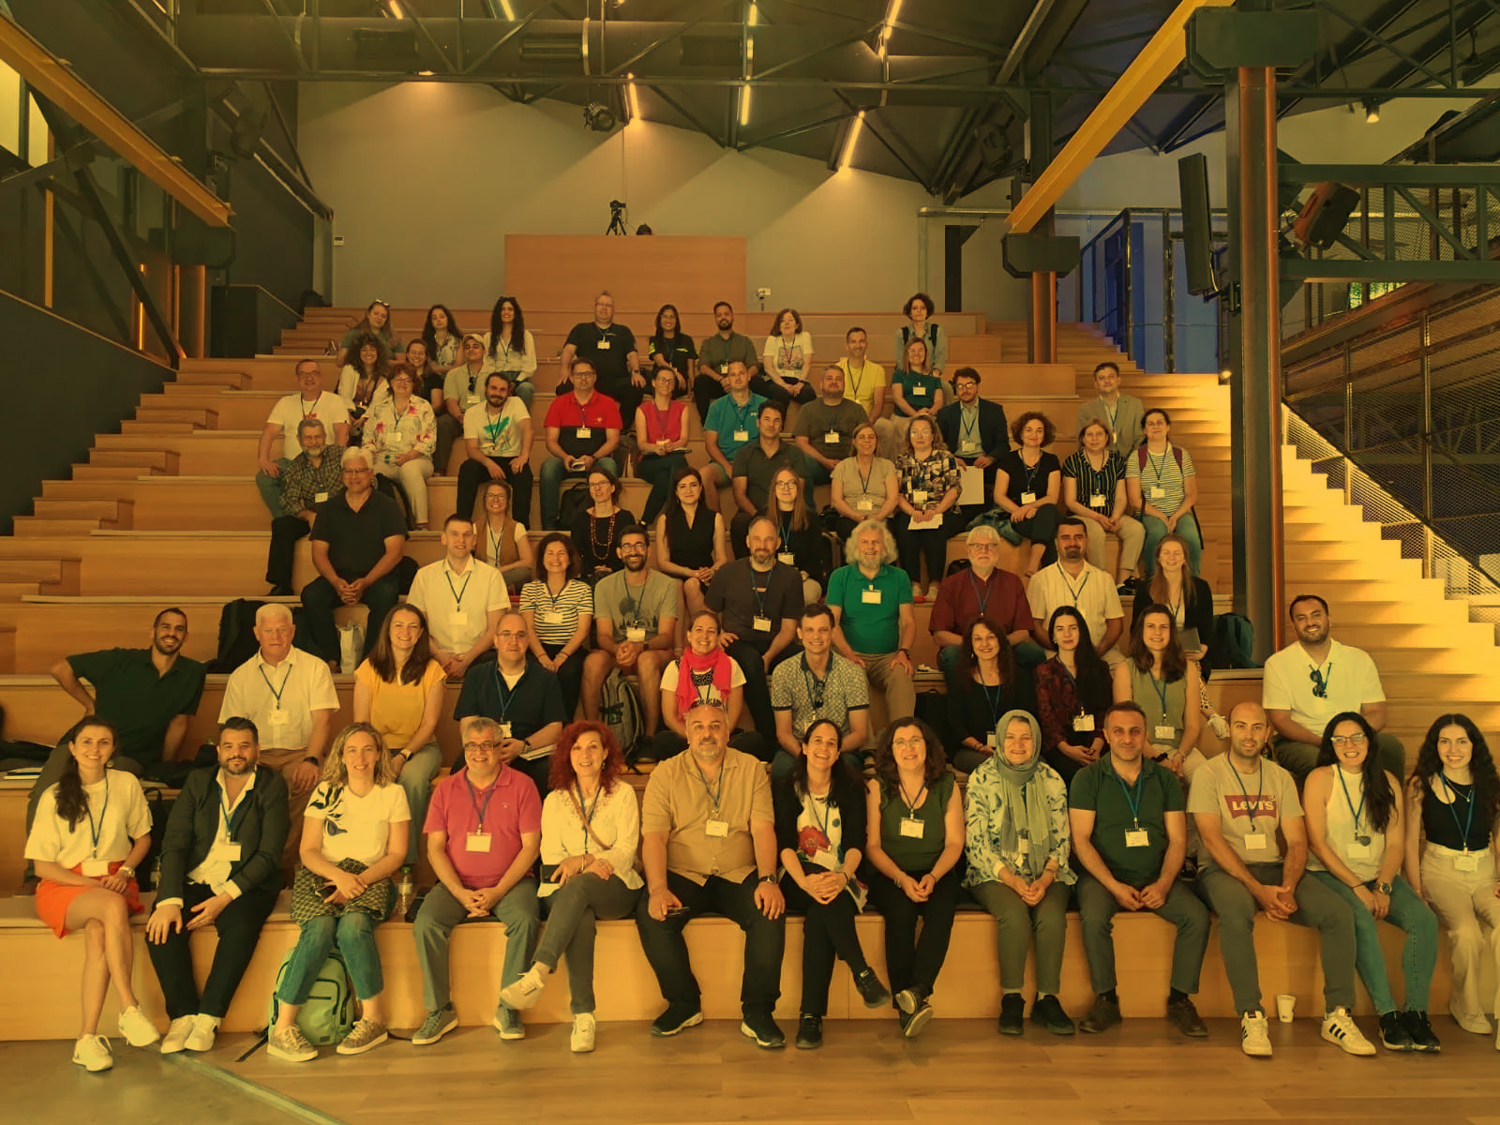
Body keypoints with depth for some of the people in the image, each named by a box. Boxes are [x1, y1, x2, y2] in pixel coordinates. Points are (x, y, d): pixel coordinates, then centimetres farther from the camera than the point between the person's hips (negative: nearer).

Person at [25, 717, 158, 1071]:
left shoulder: (126, 784, 2)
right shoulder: (53, 797, -2)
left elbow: (143, 837, 14)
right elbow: (42, 866, -2)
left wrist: (124, 872, -5)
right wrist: (92, 883, -14)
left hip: (114, 881, 2)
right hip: (64, 886, -2)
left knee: (97, 933, -33)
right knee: (114, 907, -36)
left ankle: (88, 1037, -29)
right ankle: (129, 1009, -34)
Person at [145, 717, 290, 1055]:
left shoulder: (272, 788, 0)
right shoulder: (197, 782, 8)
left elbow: (269, 855, -8)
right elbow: (174, 844, -1)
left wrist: (226, 897, -20)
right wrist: (169, 900, -17)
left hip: (245, 886, -3)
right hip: (194, 881, 3)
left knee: (240, 928, -33)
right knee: (161, 926, -26)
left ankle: (208, 1019, -18)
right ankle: (184, 1014, -12)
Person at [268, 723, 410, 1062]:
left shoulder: (393, 793, 8)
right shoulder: (325, 792, 10)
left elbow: (397, 854, 3)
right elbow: (308, 851, 3)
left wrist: (360, 880, -13)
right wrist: (339, 875, -16)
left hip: (371, 879, -1)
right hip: (323, 876, 1)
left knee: (353, 926, -33)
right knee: (320, 930, -30)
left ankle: (374, 1019, -20)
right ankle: (282, 1028, -27)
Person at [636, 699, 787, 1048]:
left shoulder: (751, 769, 6)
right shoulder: (666, 774, 3)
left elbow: (763, 829, -2)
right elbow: (654, 836, -6)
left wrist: (768, 879, -20)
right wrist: (658, 889, -23)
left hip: (739, 876, 0)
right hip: (684, 876, 0)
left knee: (771, 913, -28)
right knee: (650, 916, -28)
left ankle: (757, 1013, -12)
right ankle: (685, 1004, -5)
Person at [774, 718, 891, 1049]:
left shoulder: (851, 789, 8)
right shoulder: (786, 789, 6)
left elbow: (856, 842, -5)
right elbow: (784, 843, -8)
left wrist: (842, 876, -28)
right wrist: (805, 881, -28)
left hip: (841, 882, 0)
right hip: (798, 880, 0)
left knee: (818, 917, -33)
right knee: (824, 902, -36)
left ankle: (811, 1016, -30)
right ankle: (863, 974, -30)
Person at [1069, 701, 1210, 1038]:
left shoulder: (1165, 779, 10)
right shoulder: (1088, 778, 1)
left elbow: (1177, 840, 6)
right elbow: (1081, 840, -5)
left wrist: (1163, 883, -12)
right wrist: (1114, 886, -17)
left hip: (1155, 878, 3)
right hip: (1103, 875, -3)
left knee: (1197, 916, -23)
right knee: (1095, 918, -32)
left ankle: (1179, 1000, -5)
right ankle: (1105, 1000, -12)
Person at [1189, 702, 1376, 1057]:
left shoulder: (1281, 778, 13)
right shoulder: (1209, 775, -1)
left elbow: (1297, 842, 5)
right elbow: (1212, 840, -12)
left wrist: (1287, 888, -15)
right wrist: (1258, 890, -21)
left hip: (1275, 869, 5)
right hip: (1224, 870, -4)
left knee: (1339, 912, -19)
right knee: (1236, 911, -38)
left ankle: (1338, 1015, -11)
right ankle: (1251, 1017, -29)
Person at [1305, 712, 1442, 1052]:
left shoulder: (1387, 781, 9)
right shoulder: (1320, 779, -3)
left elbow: (1395, 843, 5)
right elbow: (1316, 841, -8)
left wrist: (1382, 887, -11)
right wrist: (1357, 887, -14)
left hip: (1380, 875, 4)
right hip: (1332, 876, -4)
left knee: (1425, 920, -22)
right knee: (1362, 920, -32)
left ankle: (1416, 1012, -18)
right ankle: (1388, 1015, -25)